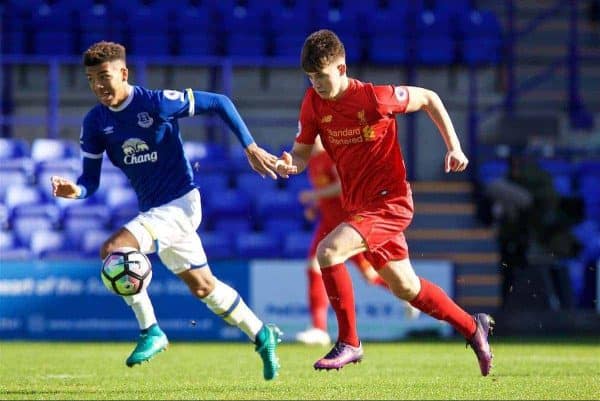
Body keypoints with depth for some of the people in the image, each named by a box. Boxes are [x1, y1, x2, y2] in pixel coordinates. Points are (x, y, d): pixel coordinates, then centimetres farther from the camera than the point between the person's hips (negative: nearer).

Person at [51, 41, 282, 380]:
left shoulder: (156, 103, -18)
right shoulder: (95, 123, -1)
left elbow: (219, 103, -9)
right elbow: (91, 180, 2)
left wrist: (251, 148, -12)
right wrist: (75, 190, -22)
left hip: (180, 203, -7)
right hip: (153, 210, 7)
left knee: (113, 250, -25)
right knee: (202, 286, 16)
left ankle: (151, 331, -12)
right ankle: (262, 336, 35)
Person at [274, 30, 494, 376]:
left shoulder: (375, 98, -20)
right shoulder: (314, 103, -4)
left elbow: (429, 99, -5)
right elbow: (302, 152, 4)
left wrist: (454, 147, -8)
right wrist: (290, 164, -21)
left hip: (390, 202, -7)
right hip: (358, 205, 7)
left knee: (329, 252, -26)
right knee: (405, 288, 18)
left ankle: (349, 342, -12)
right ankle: (472, 327, 39)